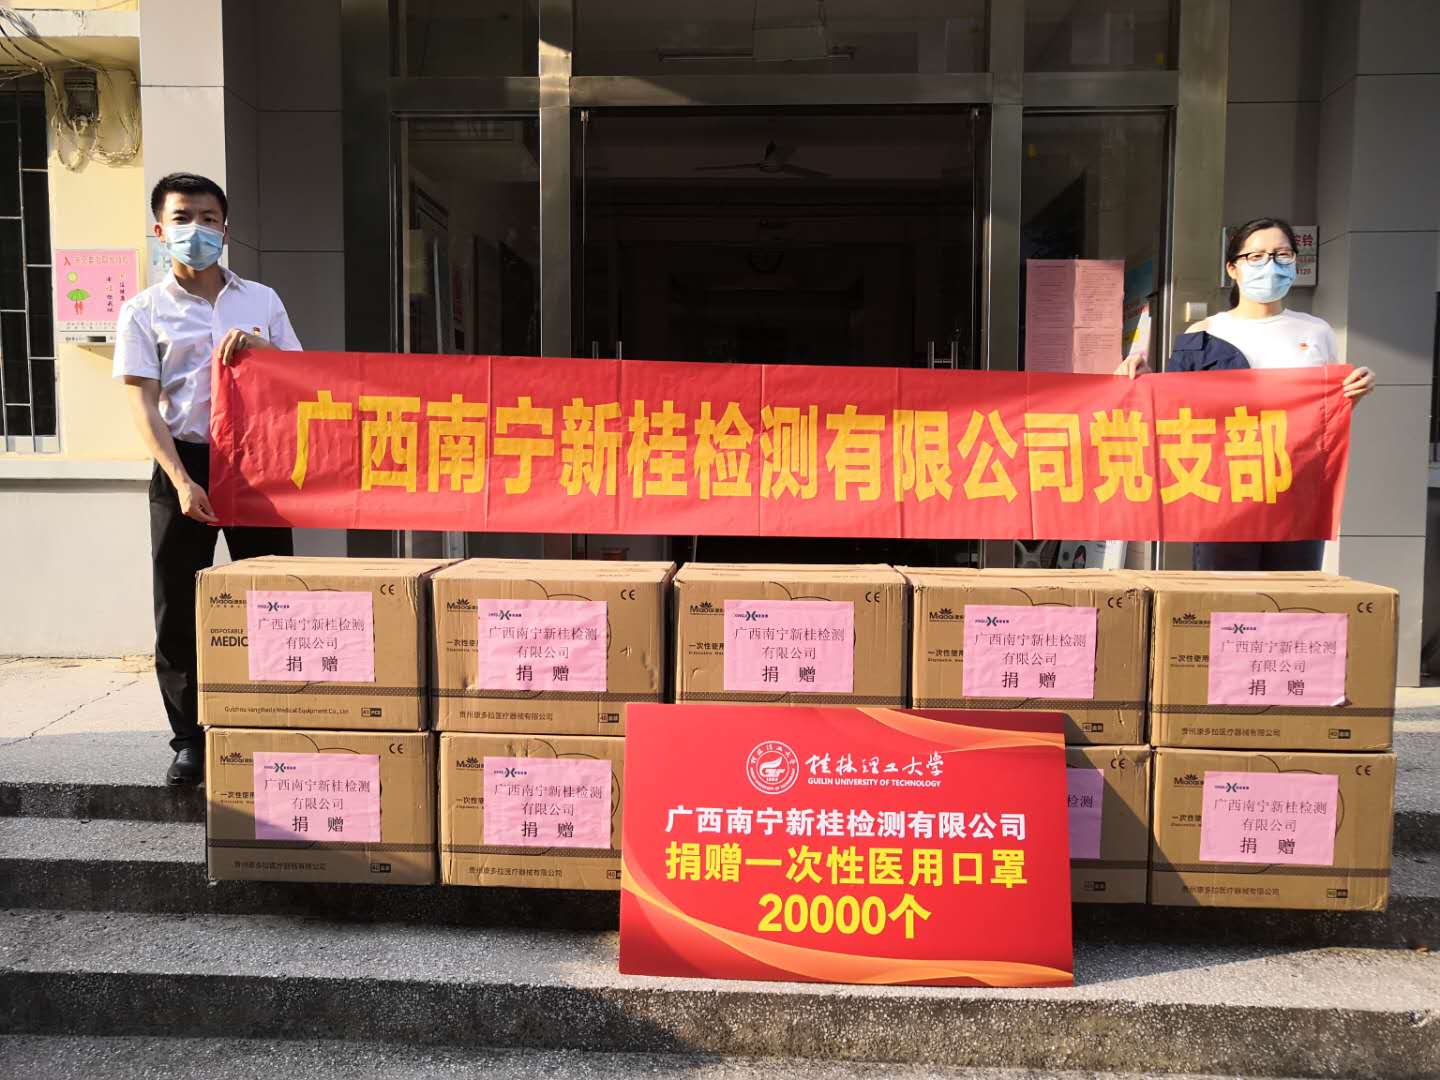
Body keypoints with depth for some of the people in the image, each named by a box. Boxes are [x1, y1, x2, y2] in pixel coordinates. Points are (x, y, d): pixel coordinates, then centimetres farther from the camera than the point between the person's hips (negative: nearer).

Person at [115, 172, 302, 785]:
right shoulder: (144, 312, 4)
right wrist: (182, 481, -19)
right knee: (178, 608, 2)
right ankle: (189, 740, 15)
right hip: (184, 465, -1)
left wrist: (259, 346, -8)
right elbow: (143, 406, -5)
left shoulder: (261, 301, 11)